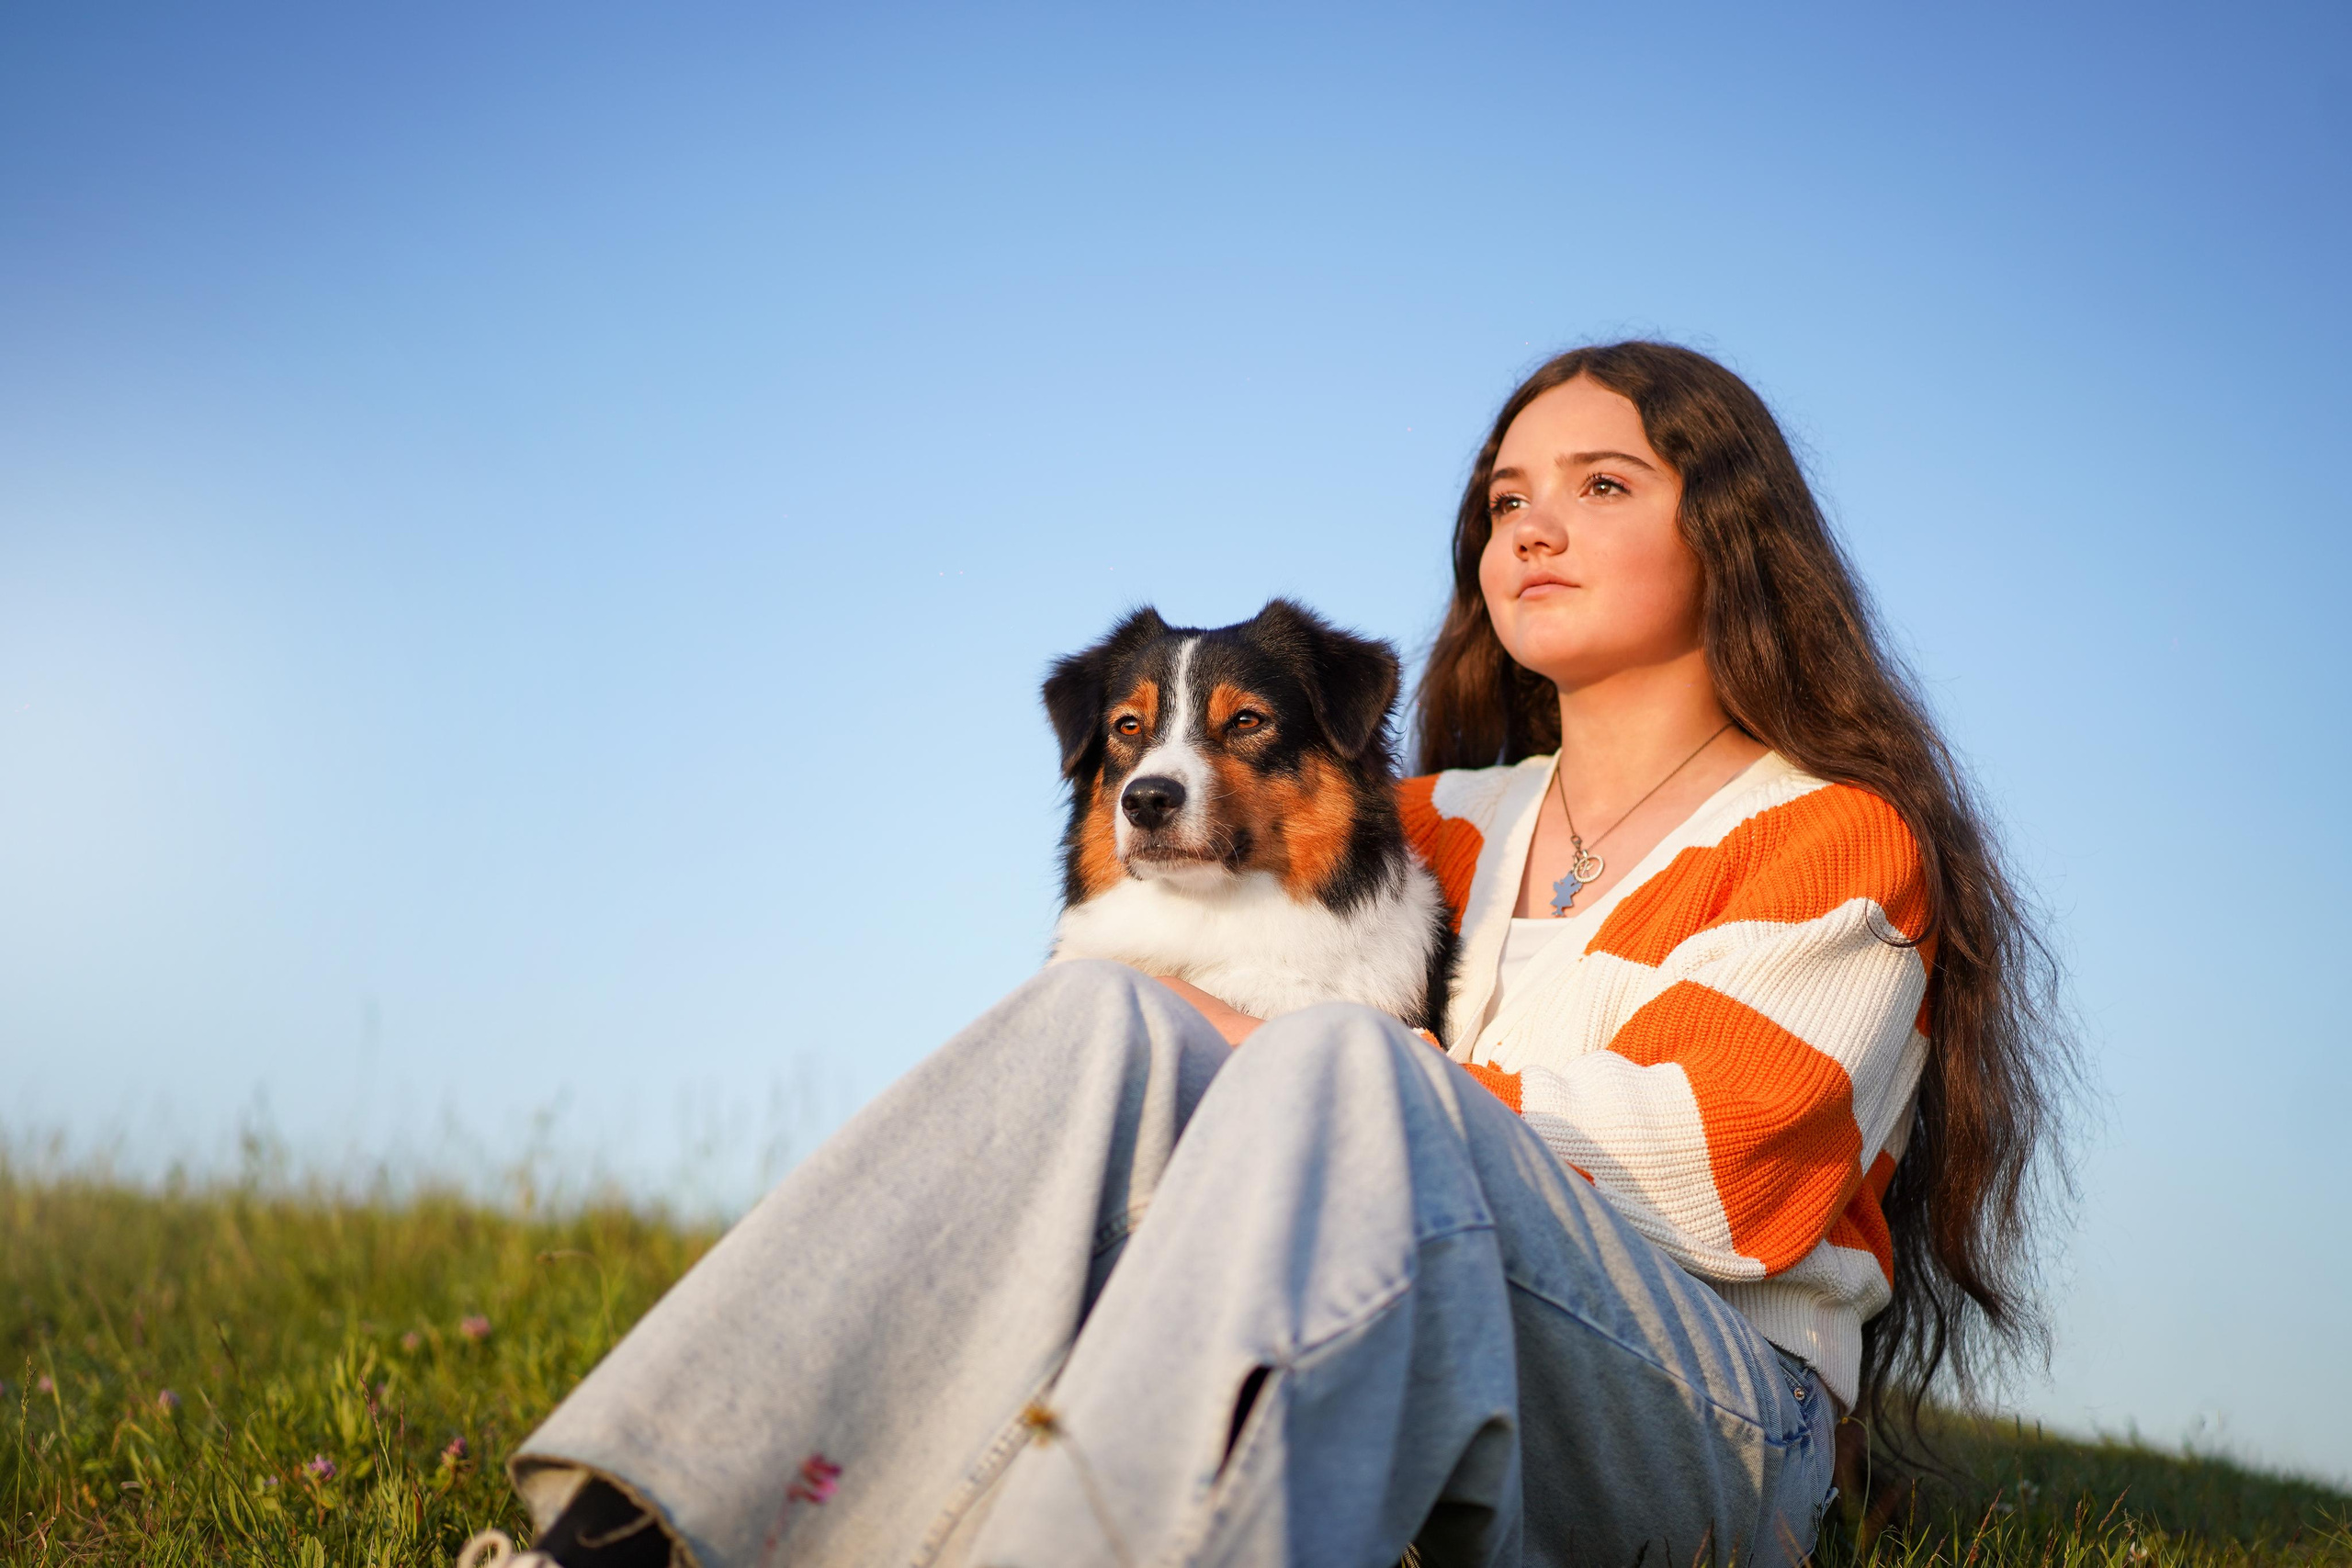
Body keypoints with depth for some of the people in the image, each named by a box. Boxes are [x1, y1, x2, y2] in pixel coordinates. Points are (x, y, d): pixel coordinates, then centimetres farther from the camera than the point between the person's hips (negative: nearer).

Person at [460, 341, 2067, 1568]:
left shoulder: (1840, 841, 5)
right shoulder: (1454, 830, 21)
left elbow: (1676, 1166, -8)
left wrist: (1262, 1052, -6)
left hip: (1710, 1428, -4)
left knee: (1338, 1075, -32)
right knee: (1103, 1019, -20)